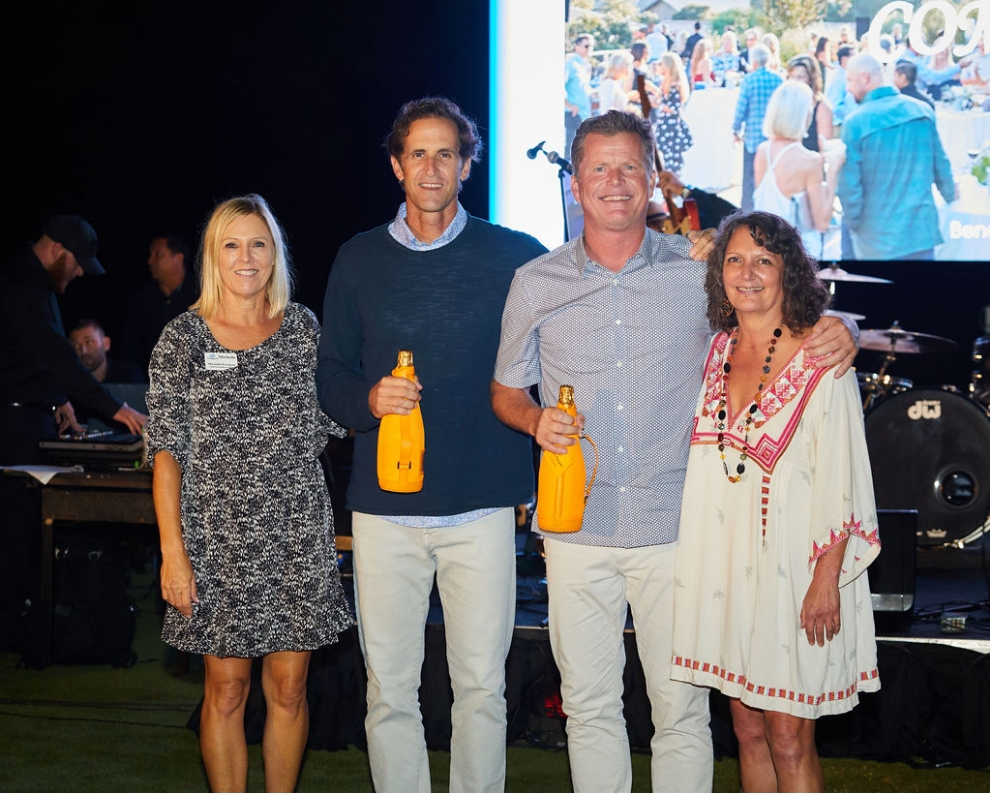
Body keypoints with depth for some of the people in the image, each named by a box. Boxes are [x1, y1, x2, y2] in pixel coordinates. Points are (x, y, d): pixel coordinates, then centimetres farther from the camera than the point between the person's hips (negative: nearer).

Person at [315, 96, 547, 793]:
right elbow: (331, 375, 12)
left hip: (482, 505, -1)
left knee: (481, 684, 2)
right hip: (384, 507, 2)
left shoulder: (514, 257, 3)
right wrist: (368, 399, -8)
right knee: (389, 688, 4)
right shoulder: (359, 260, 10)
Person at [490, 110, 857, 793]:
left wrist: (835, 333, -10)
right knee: (589, 704, 9)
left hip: (673, 525, -1)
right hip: (577, 528, 2)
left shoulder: (700, 269, 1)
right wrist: (537, 419, -7)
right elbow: (505, 391, 16)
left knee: (682, 707, 1)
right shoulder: (536, 284, 6)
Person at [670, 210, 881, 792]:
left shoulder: (820, 361, -8)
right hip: (724, 562, 6)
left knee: (788, 739, -3)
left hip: (791, 563, -5)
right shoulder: (716, 351, 8)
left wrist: (827, 578, -15)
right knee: (748, 727, 11)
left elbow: (841, 479, -10)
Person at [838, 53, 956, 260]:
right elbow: (940, 163, 10)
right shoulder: (922, 110, 0)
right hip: (922, 231, 4)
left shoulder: (856, 123, -13)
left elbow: (850, 184, -12)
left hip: (878, 238, -4)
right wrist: (949, 192, 30)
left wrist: (852, 223, 5)